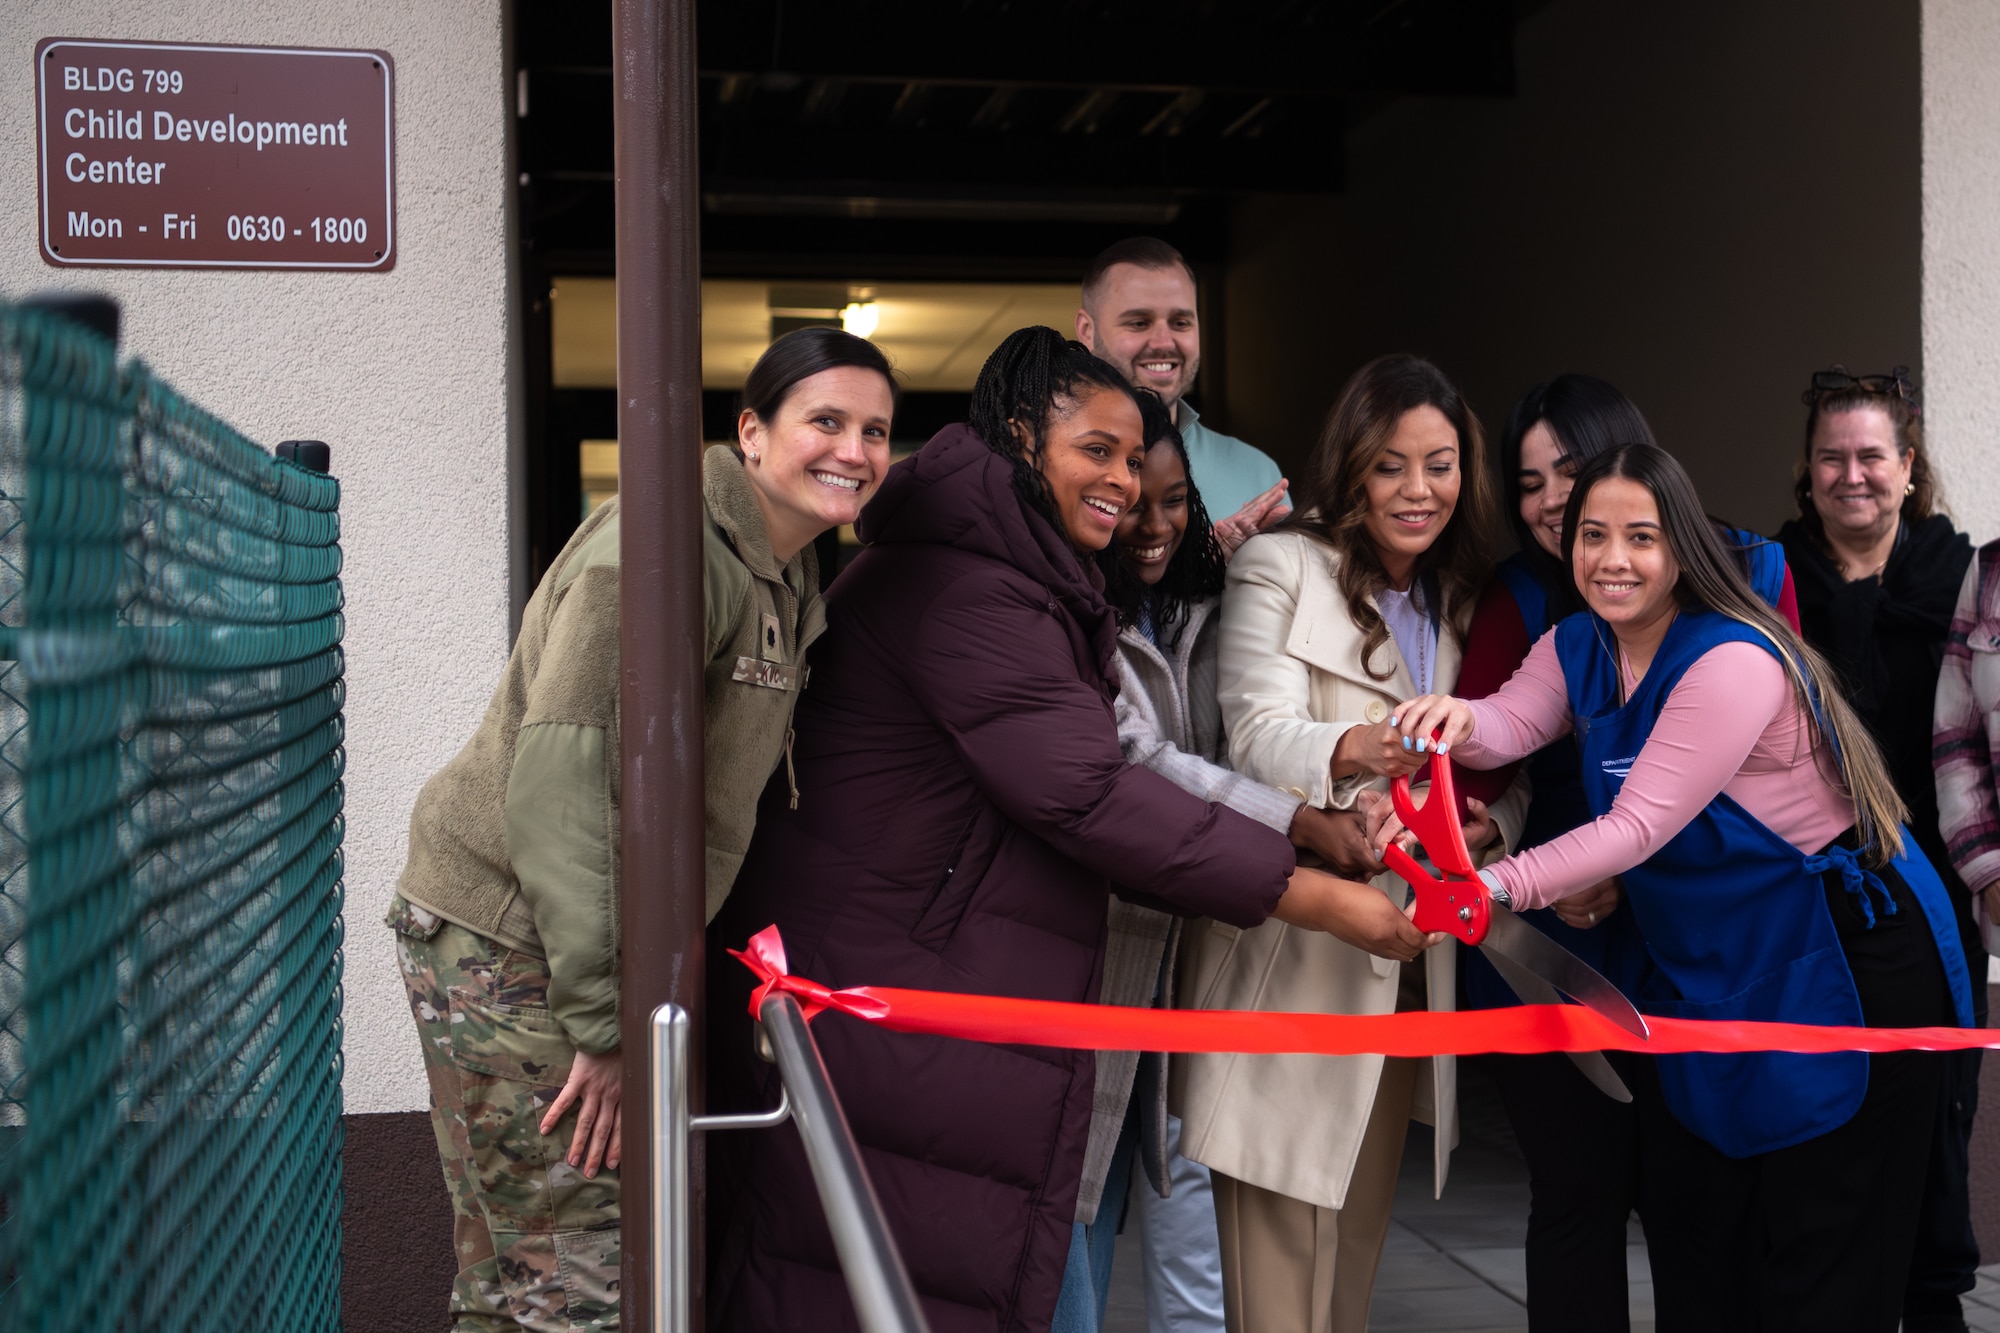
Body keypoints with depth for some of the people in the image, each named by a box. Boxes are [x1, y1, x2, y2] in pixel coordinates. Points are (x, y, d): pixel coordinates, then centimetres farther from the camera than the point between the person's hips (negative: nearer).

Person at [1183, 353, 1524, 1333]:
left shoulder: (1464, 602, 16)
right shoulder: (1281, 570, -2)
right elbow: (1258, 737, -16)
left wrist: (1489, 821, -13)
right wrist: (1353, 748, -37)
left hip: (1410, 957, 6)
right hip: (1291, 949, -6)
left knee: (1359, 1234, 13)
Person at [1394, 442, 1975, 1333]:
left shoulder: (1732, 661, -23)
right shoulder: (1577, 648, 4)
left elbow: (1640, 824, -29)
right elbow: (1511, 725, -15)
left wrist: (1498, 887, -39)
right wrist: (1458, 719, -39)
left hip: (1841, 963, -8)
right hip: (1701, 969, 8)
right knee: (1694, 1252, 14)